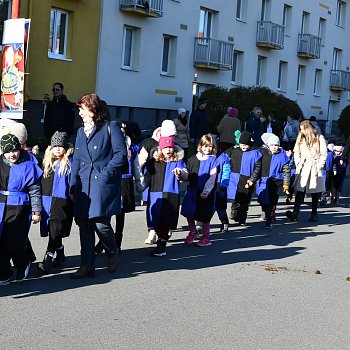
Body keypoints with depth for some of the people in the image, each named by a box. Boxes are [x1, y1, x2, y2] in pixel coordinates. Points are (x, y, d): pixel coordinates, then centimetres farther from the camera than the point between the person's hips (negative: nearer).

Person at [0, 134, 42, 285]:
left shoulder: (27, 165, -4)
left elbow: (35, 190, -2)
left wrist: (36, 211, -3)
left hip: (19, 208, -4)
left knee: (15, 243, -5)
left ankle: (23, 265, 24)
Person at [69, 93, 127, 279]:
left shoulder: (110, 127, -1)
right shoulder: (81, 132, 18)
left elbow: (121, 154, -8)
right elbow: (76, 160, 17)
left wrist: (105, 174, -14)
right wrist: (73, 185, 7)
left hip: (103, 185, -6)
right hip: (83, 185, 6)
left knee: (101, 223, -9)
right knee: (84, 225, 4)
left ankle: (112, 253, 20)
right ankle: (87, 266, 11)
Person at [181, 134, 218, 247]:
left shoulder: (213, 160, -6)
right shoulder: (193, 159, 7)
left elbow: (212, 178, -13)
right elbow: (188, 174, 16)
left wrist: (206, 191, -20)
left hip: (206, 193, -4)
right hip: (192, 190, 5)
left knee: (204, 216, 2)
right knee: (188, 213, 9)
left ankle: (206, 238, 18)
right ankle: (193, 232, 32)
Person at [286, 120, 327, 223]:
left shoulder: (319, 138, 1)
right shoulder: (300, 139, 14)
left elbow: (324, 154, -1)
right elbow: (296, 153, 15)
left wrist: (319, 166, -9)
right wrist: (298, 164, 2)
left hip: (315, 169, -2)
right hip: (303, 168, 2)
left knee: (315, 192, 4)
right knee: (300, 190, -10)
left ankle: (314, 213, 14)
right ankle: (295, 213, -21)